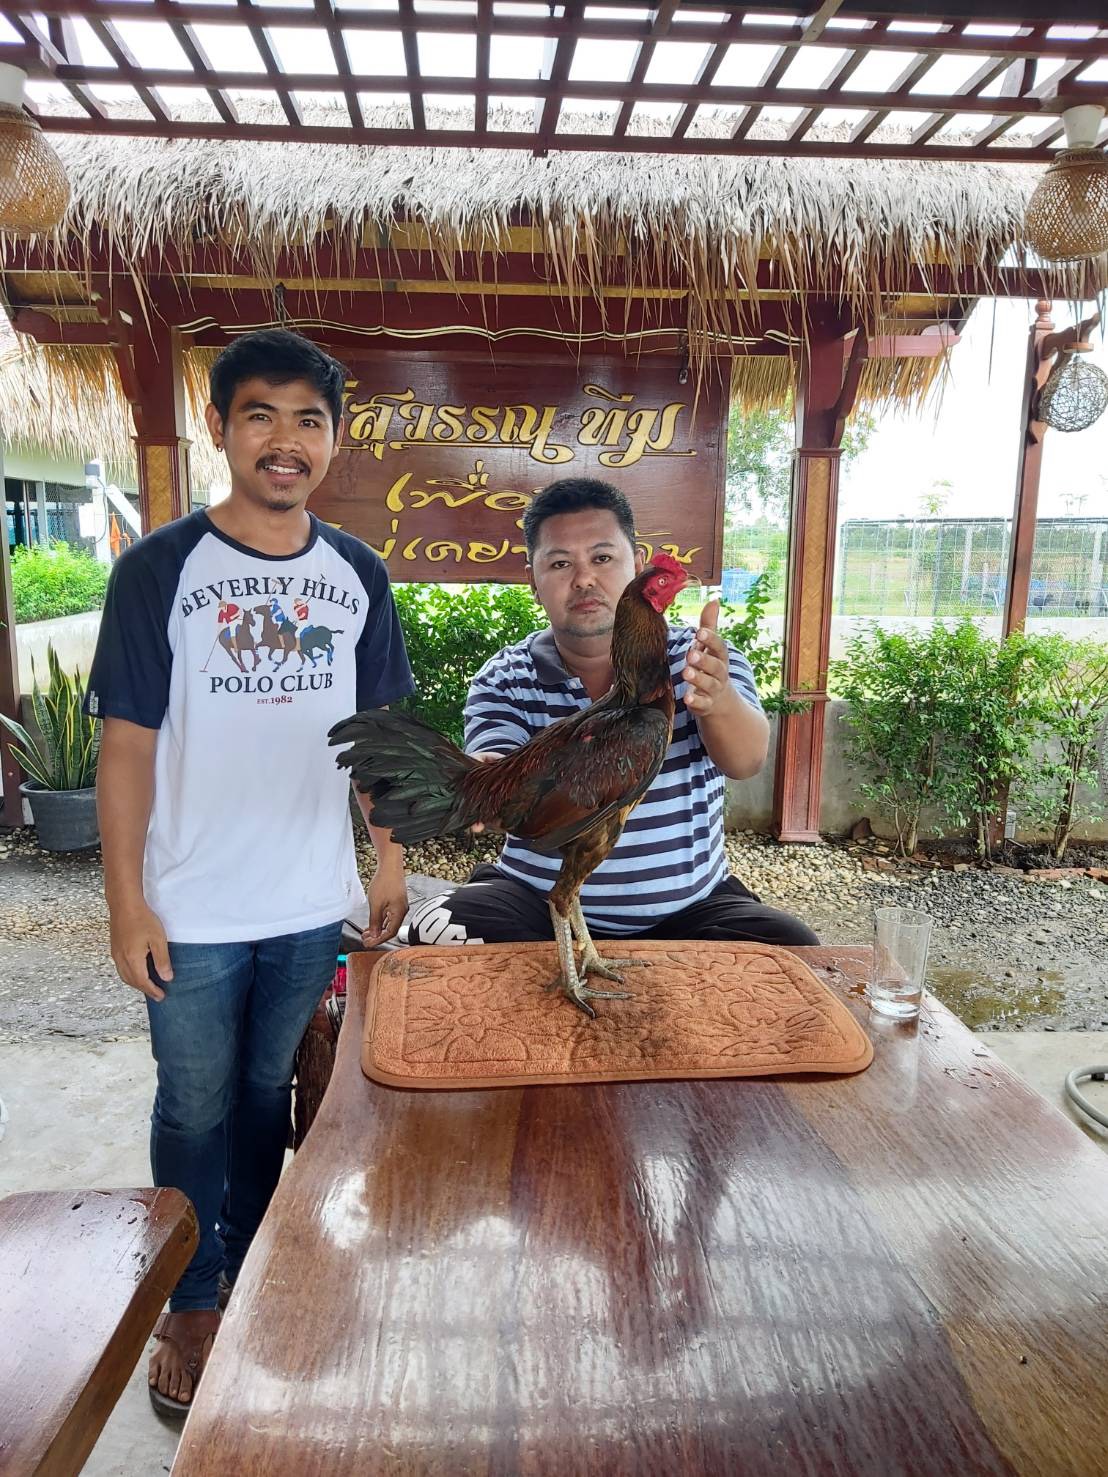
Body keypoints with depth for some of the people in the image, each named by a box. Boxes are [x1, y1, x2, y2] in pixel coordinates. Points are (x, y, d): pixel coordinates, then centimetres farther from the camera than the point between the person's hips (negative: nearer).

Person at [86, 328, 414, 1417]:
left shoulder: (356, 576, 2)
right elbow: (128, 745, -8)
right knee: (196, 1111, 14)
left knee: (269, 1096, 19)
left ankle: (250, 1273, 42)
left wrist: (390, 860, 5)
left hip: (312, 907, 3)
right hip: (193, 913, -2)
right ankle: (192, 1305, 37)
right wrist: (127, 902, -9)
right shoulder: (160, 569, -8)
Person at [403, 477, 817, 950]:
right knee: (436, 930, -25)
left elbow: (746, 760, -21)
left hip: (691, 907, 1)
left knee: (793, 947, -23)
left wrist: (718, 698, -45)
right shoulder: (504, 680, -2)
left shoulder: (694, 658, -3)